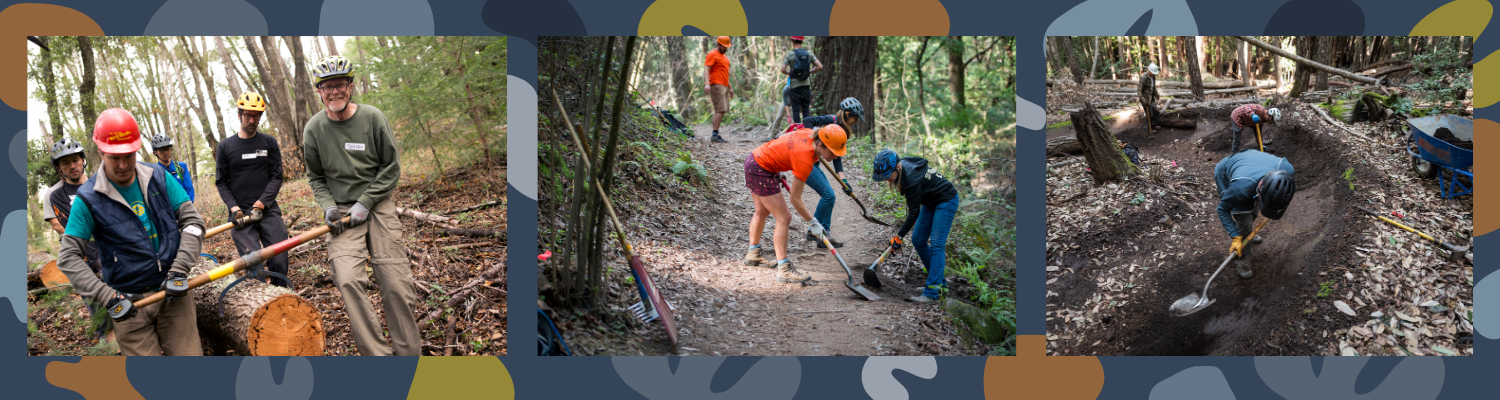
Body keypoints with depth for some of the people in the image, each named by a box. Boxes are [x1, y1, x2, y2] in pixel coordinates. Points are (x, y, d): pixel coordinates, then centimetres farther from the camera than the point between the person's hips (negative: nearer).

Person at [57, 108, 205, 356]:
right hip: (129, 303, -2)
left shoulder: (158, 177, 2)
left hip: (172, 292, 2)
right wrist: (108, 297, -16)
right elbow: (68, 258, -6)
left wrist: (179, 270, -11)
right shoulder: (89, 198, -6)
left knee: (188, 354, 0)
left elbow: (192, 221, 2)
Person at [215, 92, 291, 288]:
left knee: (279, 262, -7)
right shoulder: (225, 146, 8)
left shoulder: (269, 143, 9)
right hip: (240, 212, -1)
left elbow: (276, 177, 4)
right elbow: (221, 182, 8)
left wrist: (259, 205, -9)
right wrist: (234, 209, -7)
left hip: (268, 210, 1)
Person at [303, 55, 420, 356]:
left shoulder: (372, 118, -2)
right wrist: (328, 206, -4)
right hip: (342, 212, 1)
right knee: (348, 280, -20)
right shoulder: (314, 129, 2)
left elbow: (391, 168, 2)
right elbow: (315, 176, 14)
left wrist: (364, 203, -7)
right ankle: (376, 354, -13)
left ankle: (409, 353, 6)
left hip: (378, 205, -1)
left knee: (397, 285, -8)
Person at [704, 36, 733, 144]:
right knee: (720, 110, -16)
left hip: (724, 86, 10)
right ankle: (715, 135, -17)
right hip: (716, 86, -9)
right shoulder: (712, 54, -5)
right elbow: (706, 70, -16)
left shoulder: (723, 56, 24)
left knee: (719, 111, 7)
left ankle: (715, 135, 7)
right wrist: (707, 83, -30)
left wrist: (730, 87, 28)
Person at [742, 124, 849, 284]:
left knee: (762, 211, 26)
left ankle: (753, 254, 45)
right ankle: (783, 269, -7)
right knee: (784, 218, -9)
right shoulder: (805, 160, -29)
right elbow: (795, 199, -21)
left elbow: (781, 139, 13)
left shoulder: (809, 134, -8)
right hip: (761, 170, -11)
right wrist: (812, 222, -13)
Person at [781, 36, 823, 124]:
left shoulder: (790, 54, -7)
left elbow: (783, 70, -14)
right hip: (806, 86, 3)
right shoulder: (809, 54, 4)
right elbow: (820, 67, -2)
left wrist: (789, 73, 6)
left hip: (794, 86, -3)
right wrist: (809, 72, 9)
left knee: (796, 111, 1)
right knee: (806, 111, 10)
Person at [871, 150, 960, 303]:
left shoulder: (911, 178, -34)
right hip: (930, 202, 10)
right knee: (918, 241, 8)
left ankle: (931, 293, -22)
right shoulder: (903, 168, -9)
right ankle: (939, 282, 18)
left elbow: (914, 212, -26)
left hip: (946, 201, -10)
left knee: (936, 245, -17)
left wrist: (899, 236, -20)